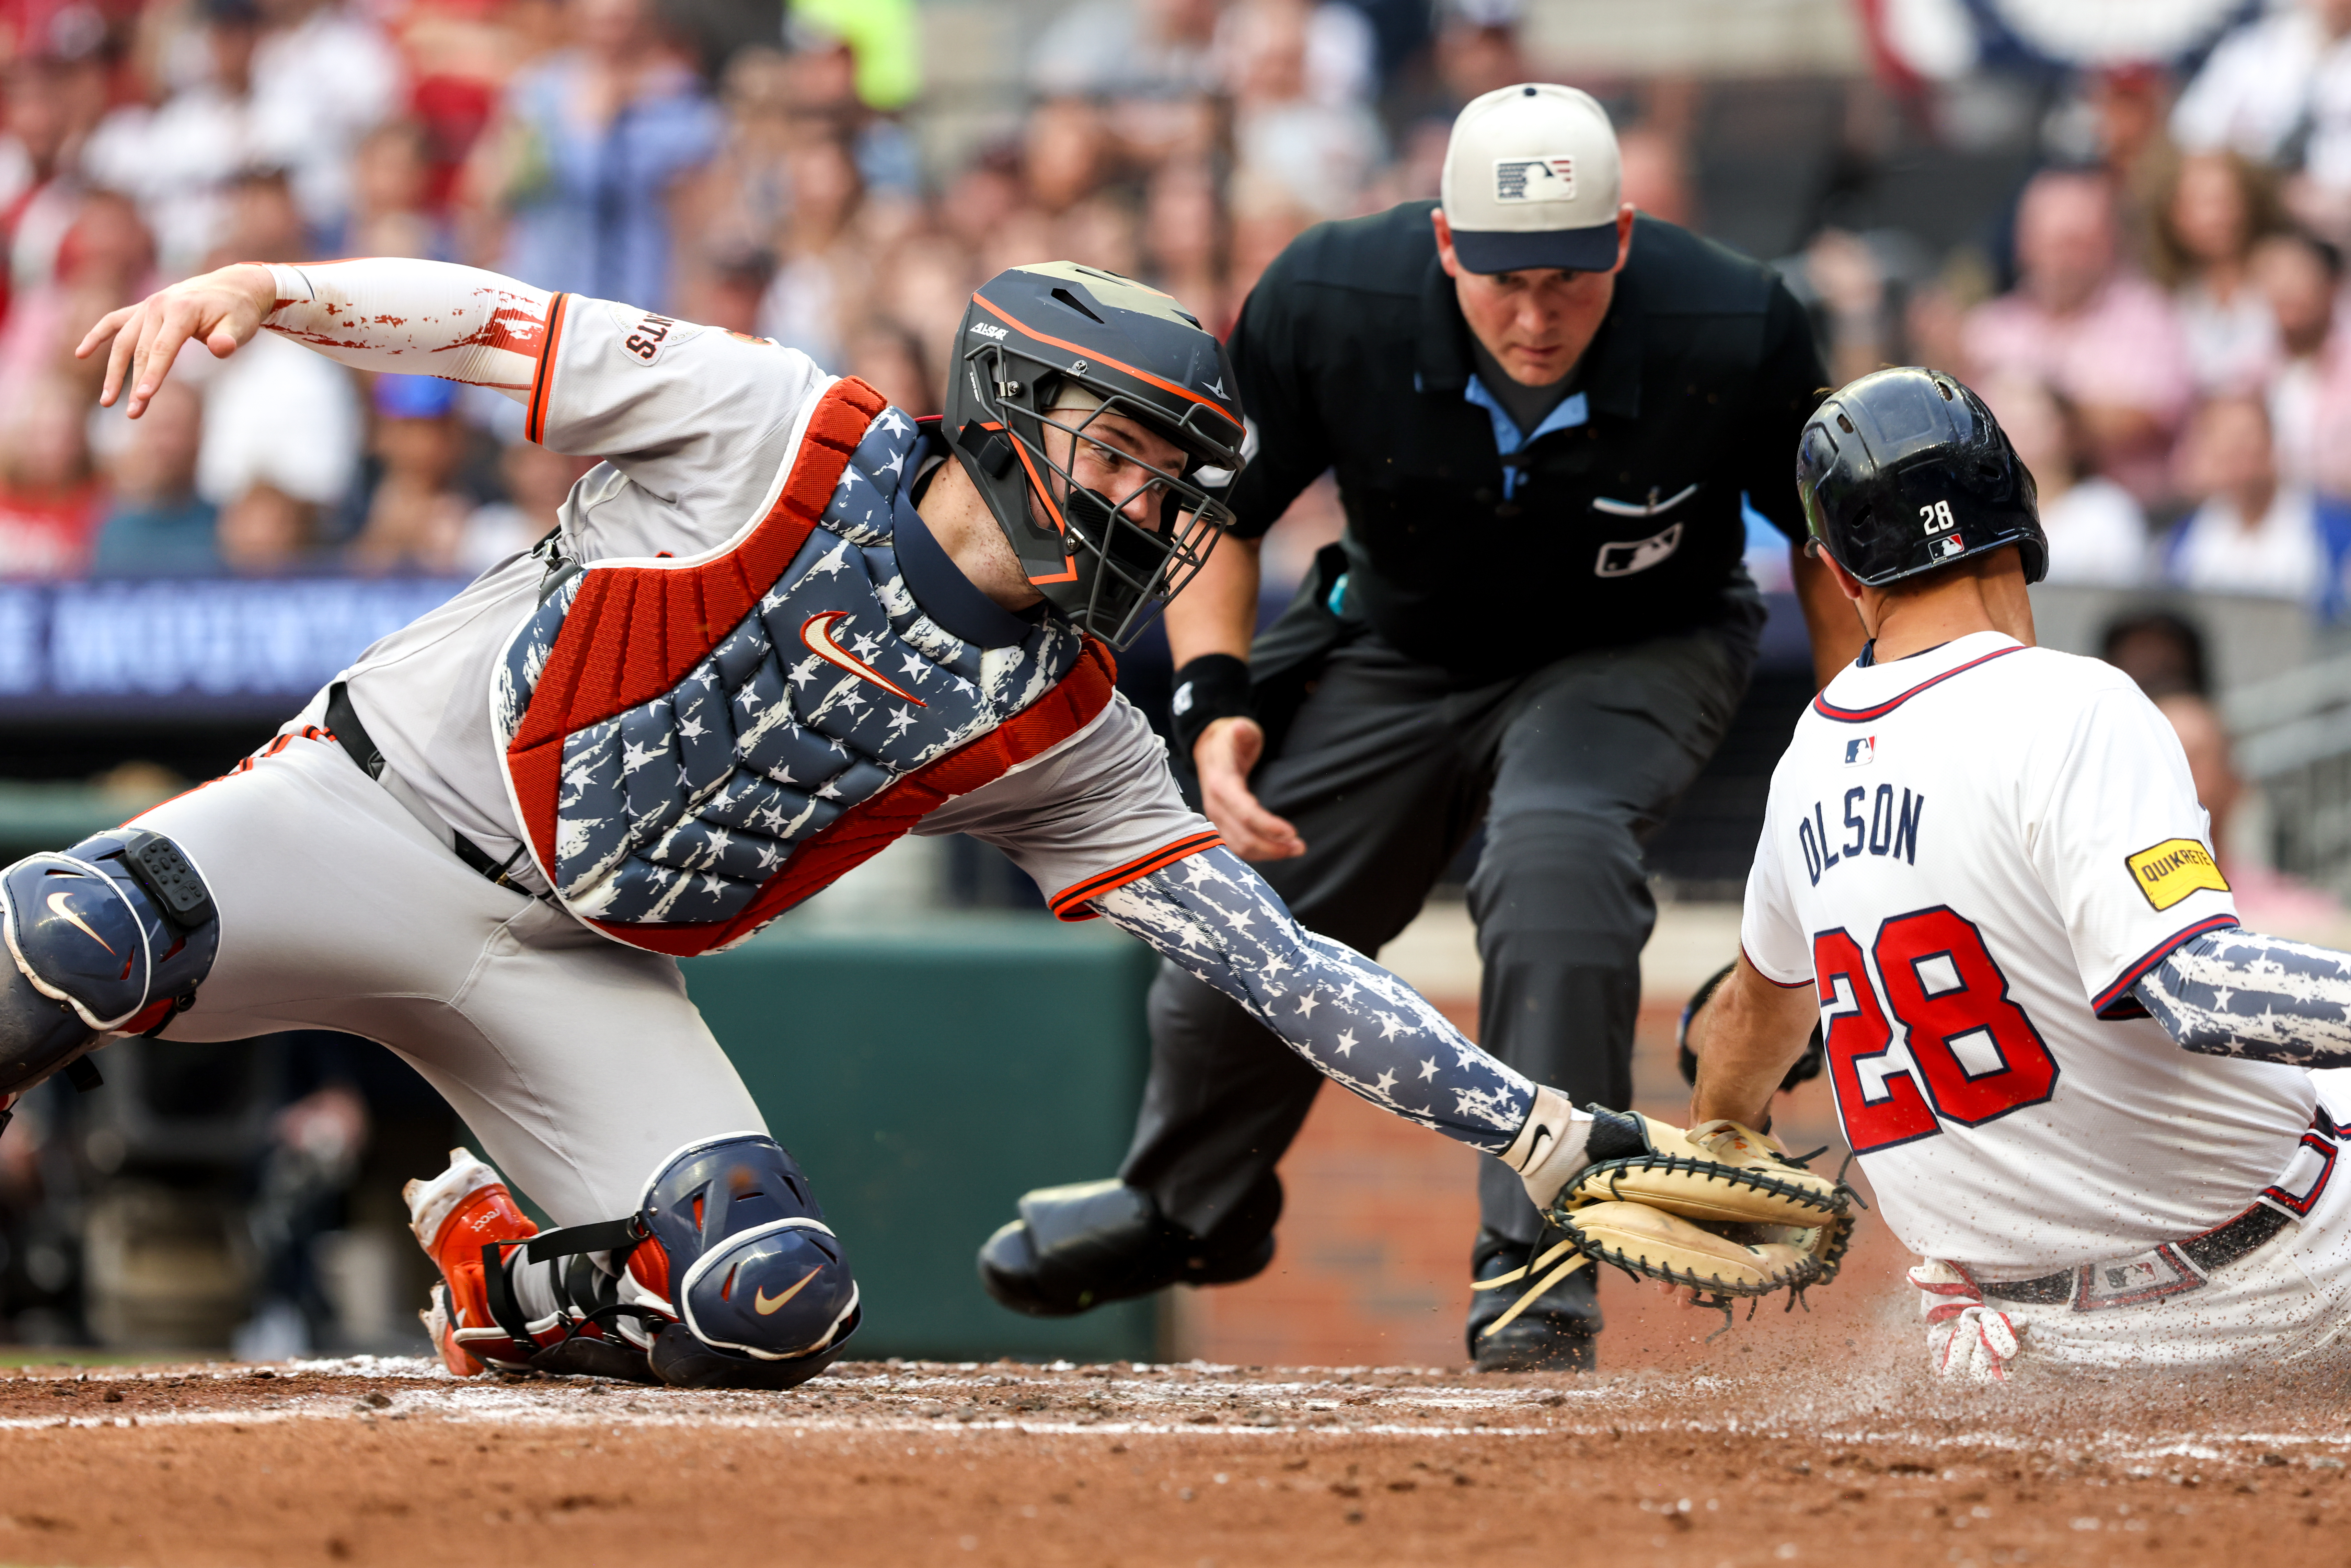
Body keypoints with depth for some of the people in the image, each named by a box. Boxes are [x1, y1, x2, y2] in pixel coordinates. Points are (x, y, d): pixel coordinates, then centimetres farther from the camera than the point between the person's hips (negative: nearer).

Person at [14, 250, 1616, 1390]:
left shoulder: (1064, 736, 1)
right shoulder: (780, 435, -9)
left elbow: (1276, 959, 0)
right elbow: (489, 322, -10)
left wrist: (1532, 1129, -8)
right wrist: (262, 290, -28)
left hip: (587, 979, 5)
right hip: (378, 813, -5)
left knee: (776, 1308, -17)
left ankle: (504, 1279, 13)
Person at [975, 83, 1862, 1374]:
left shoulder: (1735, 335, -32)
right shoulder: (1323, 308, -30)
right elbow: (1217, 507, -11)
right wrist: (1215, 700, -25)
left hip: (1635, 653, -3)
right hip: (1396, 646, 3)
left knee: (1556, 844, -33)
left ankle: (1536, 1271, -25)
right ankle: (1193, 1207, 43)